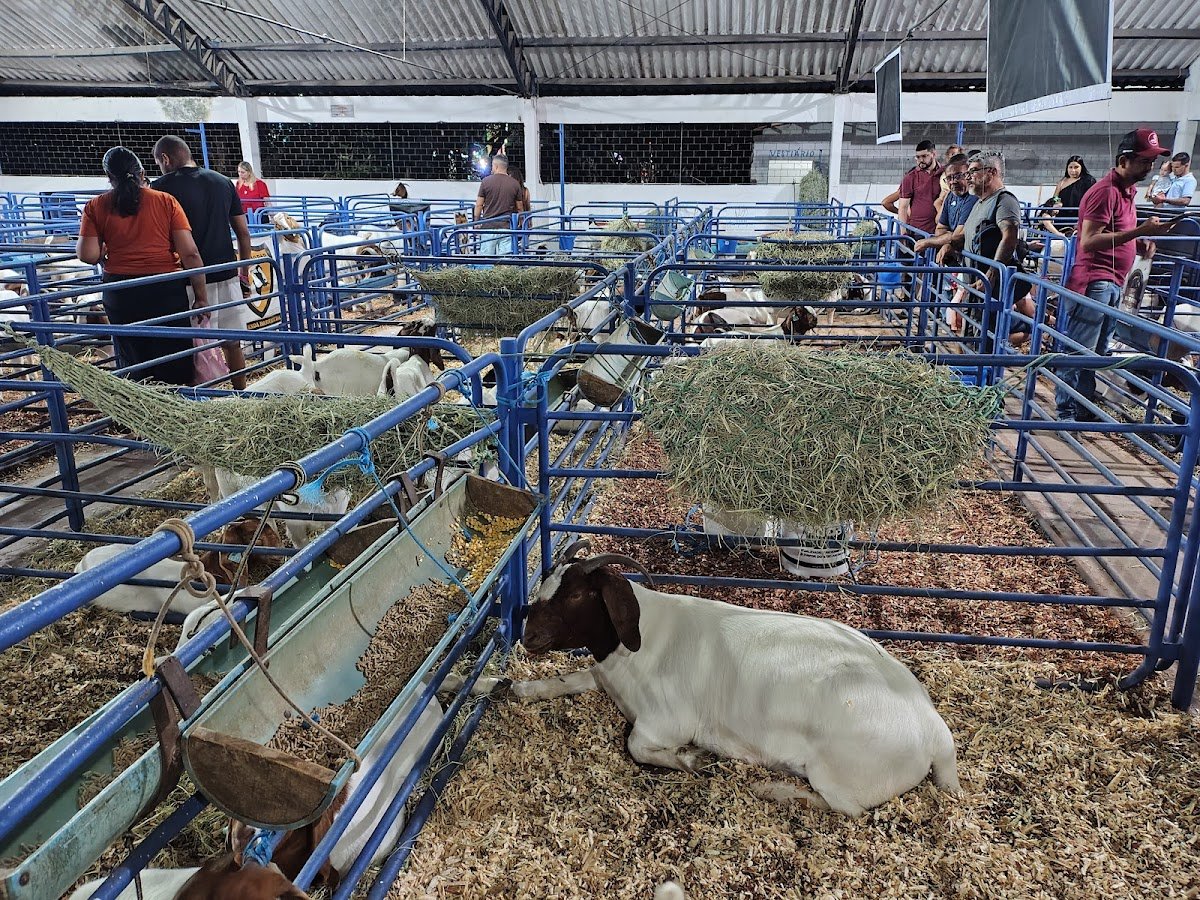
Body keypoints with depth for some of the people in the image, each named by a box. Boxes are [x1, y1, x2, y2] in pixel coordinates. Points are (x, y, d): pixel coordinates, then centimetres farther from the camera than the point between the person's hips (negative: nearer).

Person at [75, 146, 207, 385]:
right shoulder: (166, 202, -1)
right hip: (166, 291, -1)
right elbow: (190, 253, -7)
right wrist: (201, 296, -2)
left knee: (132, 362, 13)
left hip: (120, 294, 1)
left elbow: (88, 255, -6)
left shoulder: (96, 206, 2)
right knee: (175, 365, 7)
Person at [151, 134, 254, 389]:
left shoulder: (162, 187, -5)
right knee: (232, 345, 13)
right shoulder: (223, 182, 9)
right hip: (227, 276, 5)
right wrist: (244, 275, 16)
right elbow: (243, 233, 10)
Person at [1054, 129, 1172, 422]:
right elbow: (1089, 242, -23)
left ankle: (1084, 407, 22)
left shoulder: (1127, 190, 16)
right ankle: (1066, 414, -1)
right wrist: (1139, 231, -27)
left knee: (1097, 352, 14)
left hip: (1112, 285, 10)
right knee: (1079, 352, -6)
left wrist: (1142, 242, 9)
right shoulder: (1106, 191, -14)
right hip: (1094, 283, -10)